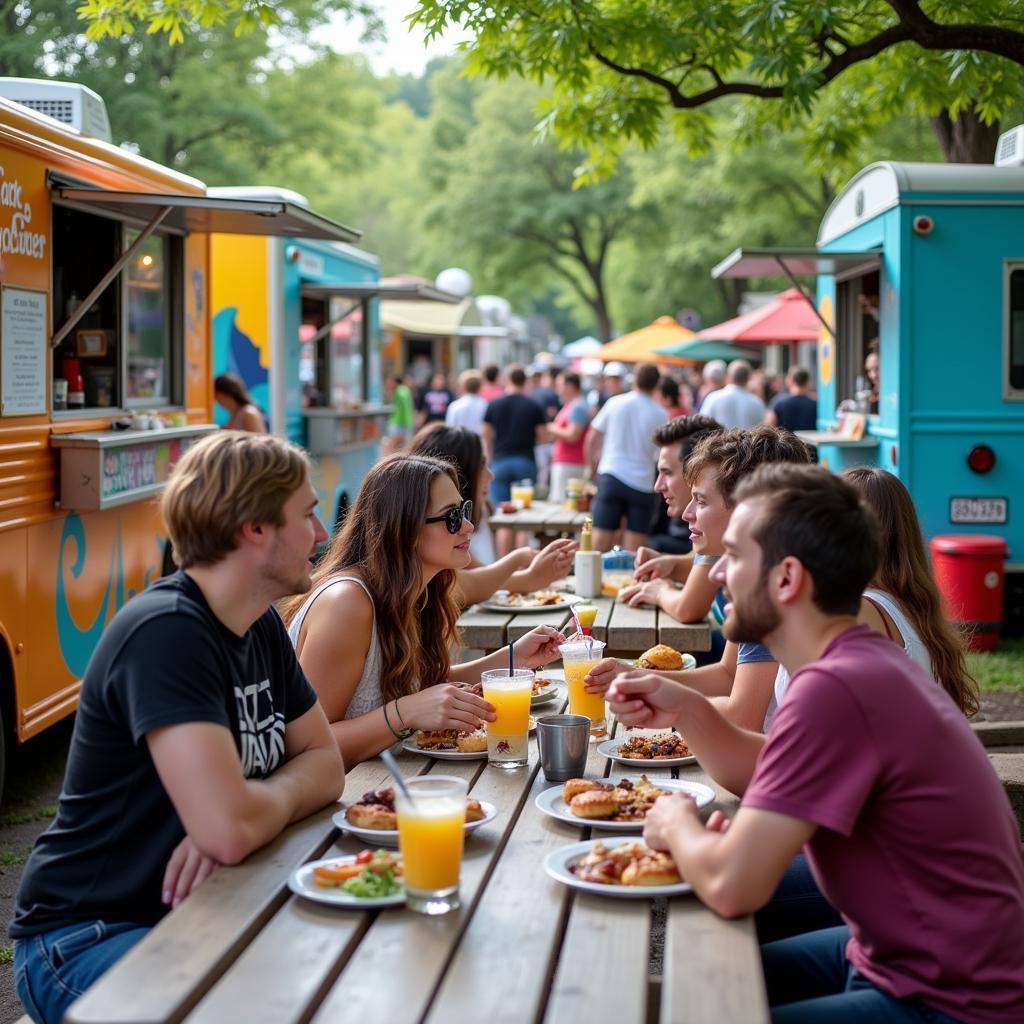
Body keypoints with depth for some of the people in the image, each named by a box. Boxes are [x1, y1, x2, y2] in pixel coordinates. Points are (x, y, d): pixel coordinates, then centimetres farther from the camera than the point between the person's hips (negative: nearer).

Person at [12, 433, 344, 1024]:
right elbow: (229, 829, -33)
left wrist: (257, 804, -14)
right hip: (89, 937, -8)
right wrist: (286, 790, -10)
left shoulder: (262, 625, 4)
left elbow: (325, 764, 7)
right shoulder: (165, 632, -24)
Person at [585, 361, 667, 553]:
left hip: (611, 477, 1)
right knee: (633, 547, 2)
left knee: (600, 538, 0)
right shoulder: (660, 415, -2)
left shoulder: (616, 403, 2)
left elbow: (592, 438, 7)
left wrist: (593, 465, 21)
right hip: (642, 482, -1)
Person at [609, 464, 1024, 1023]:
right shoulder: (859, 660, 4)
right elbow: (772, 782, 16)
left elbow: (732, 886, -28)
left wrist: (676, 824, -7)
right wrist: (688, 712, -1)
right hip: (896, 950, 9)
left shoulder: (835, 686, -28)